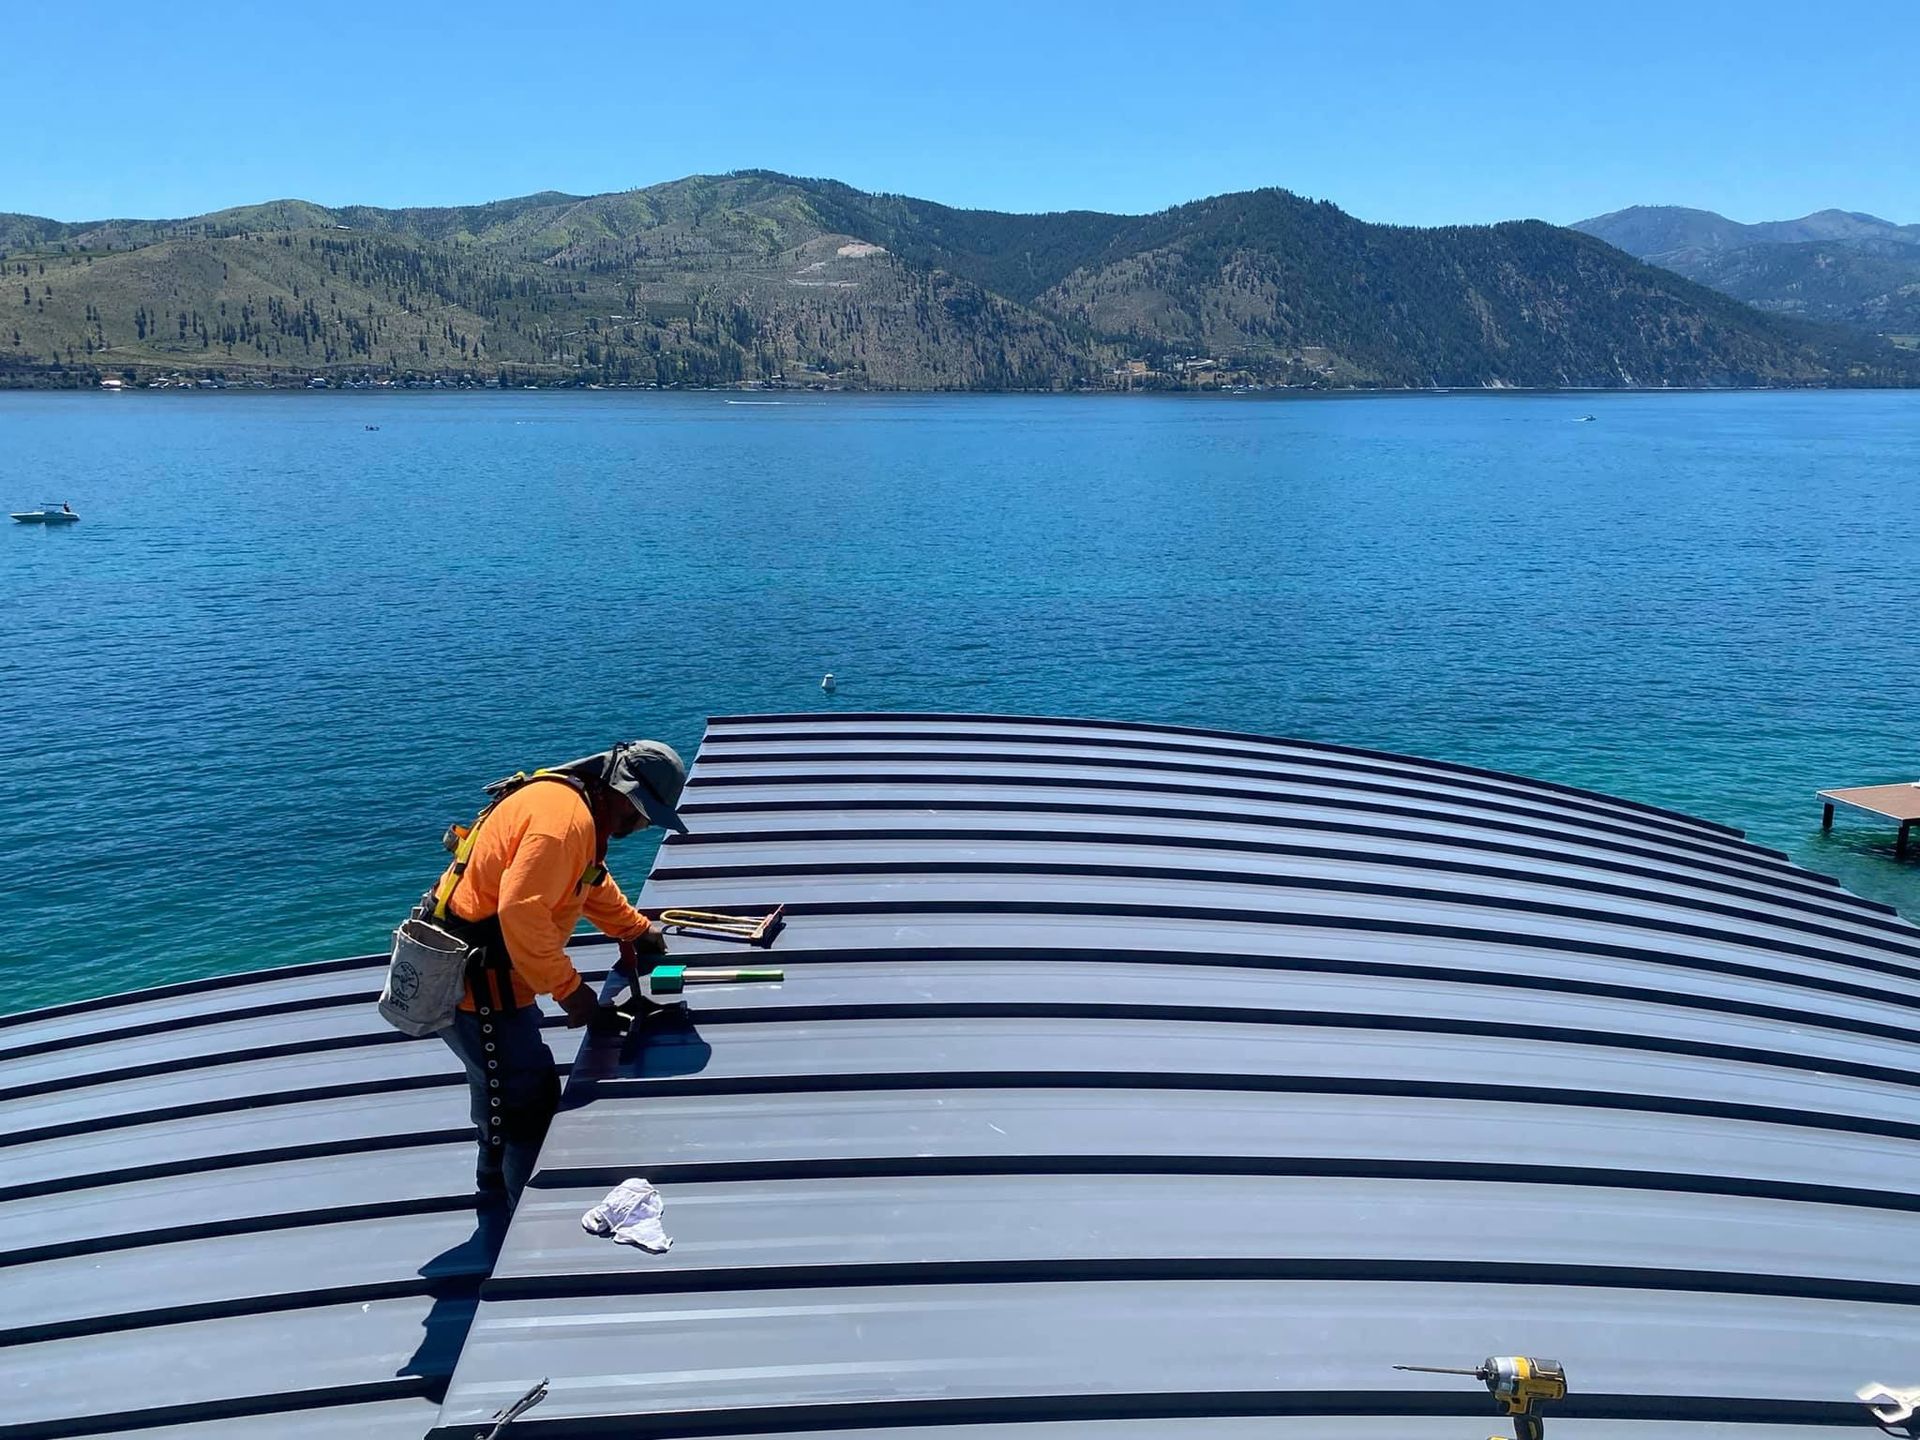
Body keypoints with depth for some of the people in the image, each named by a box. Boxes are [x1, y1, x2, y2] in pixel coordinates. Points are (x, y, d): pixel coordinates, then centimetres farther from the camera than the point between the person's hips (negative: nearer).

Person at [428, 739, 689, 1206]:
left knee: (498, 1073, 29)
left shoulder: (576, 807, 6)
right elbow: (520, 910, -35)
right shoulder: (564, 817, -27)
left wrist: (637, 929, 19)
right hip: (474, 986, -11)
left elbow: (594, 884, 24)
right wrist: (568, 987, -29)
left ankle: (496, 1177, 50)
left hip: (487, 972, 11)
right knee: (532, 1098, -4)